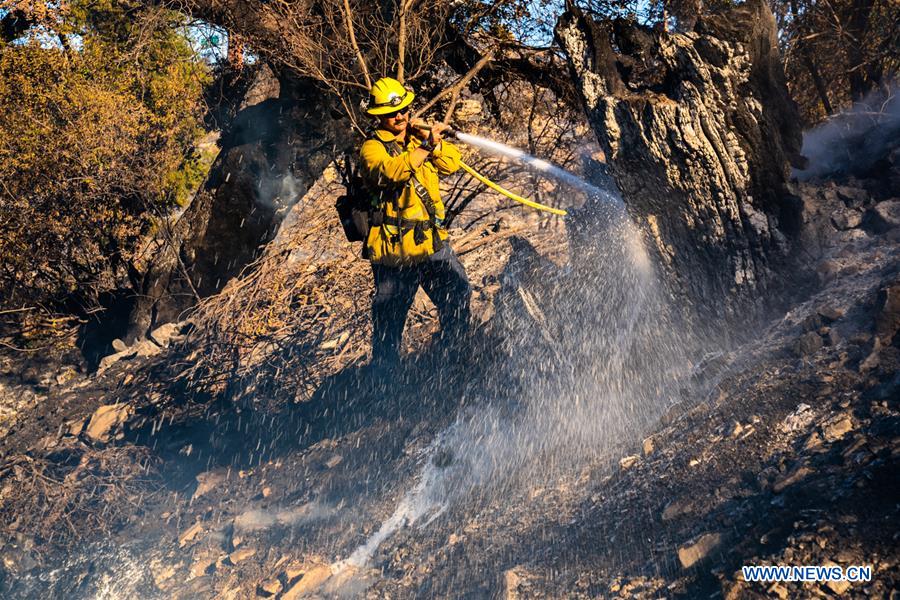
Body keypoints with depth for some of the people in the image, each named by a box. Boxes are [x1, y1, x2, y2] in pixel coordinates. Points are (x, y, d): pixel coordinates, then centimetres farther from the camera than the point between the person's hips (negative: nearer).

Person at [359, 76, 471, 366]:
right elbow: (392, 171, -27)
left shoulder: (418, 138, 14)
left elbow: (452, 164, 4)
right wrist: (427, 145, -27)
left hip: (435, 244, 6)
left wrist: (433, 141, -13)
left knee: (458, 297, 12)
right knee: (388, 324, 3)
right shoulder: (372, 148, -6)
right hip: (395, 252, -6)